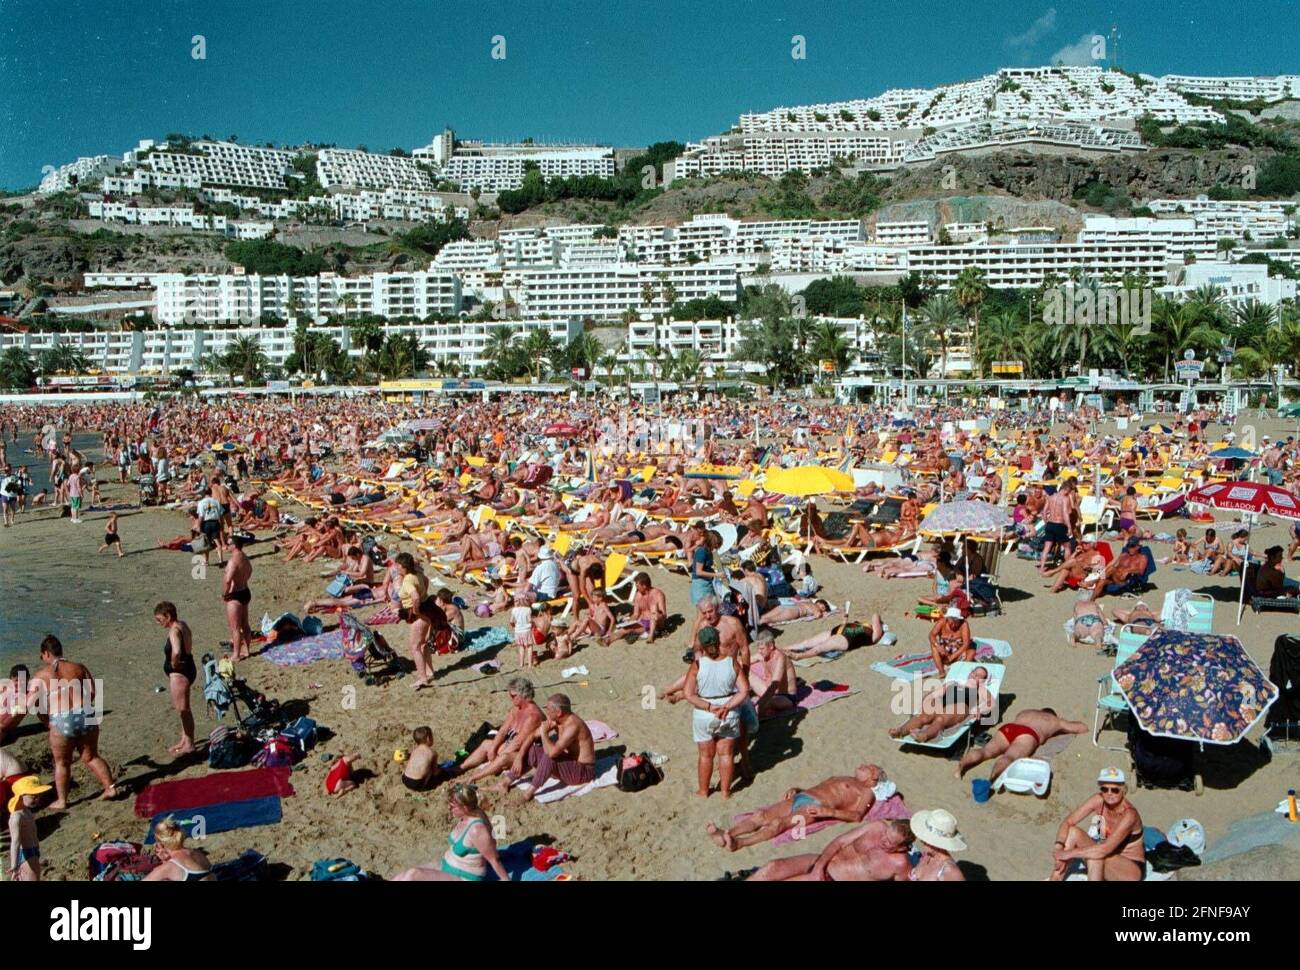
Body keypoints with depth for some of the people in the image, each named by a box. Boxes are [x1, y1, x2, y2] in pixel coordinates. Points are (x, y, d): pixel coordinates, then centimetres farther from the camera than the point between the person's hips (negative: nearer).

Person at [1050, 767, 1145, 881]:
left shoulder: (1129, 814, -27)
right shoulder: (1099, 800, -10)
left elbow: (1105, 849, -35)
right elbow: (1068, 822, -11)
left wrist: (1069, 854, -31)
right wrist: (1058, 846, -29)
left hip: (1132, 868, -6)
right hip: (1108, 860, 6)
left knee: (1094, 855, -34)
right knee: (1073, 832, -14)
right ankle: (1055, 878, -16)